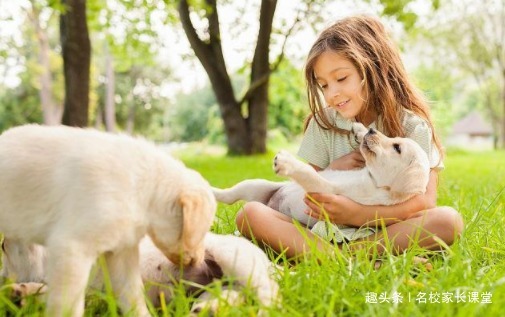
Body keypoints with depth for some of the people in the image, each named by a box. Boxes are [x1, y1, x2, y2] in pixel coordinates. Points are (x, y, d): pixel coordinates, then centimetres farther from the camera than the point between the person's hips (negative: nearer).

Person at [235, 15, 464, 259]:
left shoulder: (412, 126, -2)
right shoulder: (323, 123, 6)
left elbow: (425, 201, -13)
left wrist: (356, 214, -26)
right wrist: (332, 171, -13)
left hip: (386, 232, -1)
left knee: (448, 220, -31)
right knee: (250, 214, -20)